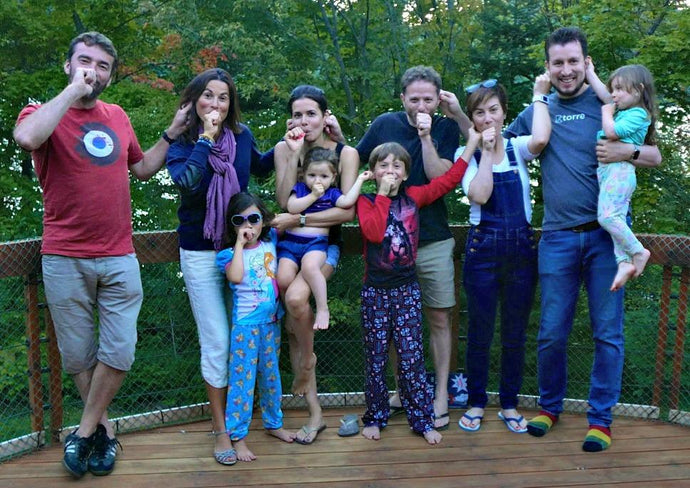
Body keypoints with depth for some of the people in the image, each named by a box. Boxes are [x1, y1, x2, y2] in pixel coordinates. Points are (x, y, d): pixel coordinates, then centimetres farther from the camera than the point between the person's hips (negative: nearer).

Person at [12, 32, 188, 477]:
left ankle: (85, 432, 20)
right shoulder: (43, 113, -2)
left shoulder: (118, 118, 11)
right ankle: (103, 428, 28)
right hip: (65, 261, -3)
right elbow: (26, 138, -28)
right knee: (79, 356, 8)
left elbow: (143, 168, 26)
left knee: (119, 353, 1)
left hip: (119, 258, 4)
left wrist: (172, 134, 14)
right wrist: (73, 90, -19)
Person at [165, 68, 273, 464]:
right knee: (217, 342, 0)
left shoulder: (242, 136, 1)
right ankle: (221, 428, 17)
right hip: (201, 253, -3)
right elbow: (188, 183, -28)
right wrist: (206, 139, -21)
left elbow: (260, 167, 22)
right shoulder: (181, 143, -7)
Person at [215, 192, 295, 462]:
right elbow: (236, 277, -32)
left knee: (270, 375, 19)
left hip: (272, 321, 5)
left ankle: (273, 423, 35)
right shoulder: (231, 254, -12)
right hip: (246, 325, -5)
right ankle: (237, 436, 11)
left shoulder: (270, 241, 3)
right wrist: (240, 244, -26)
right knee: (242, 379, 0)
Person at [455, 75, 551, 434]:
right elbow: (479, 195, -18)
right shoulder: (466, 154, 0)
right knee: (479, 333, 7)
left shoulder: (517, 148, 3)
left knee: (515, 334, 10)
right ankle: (476, 403, 24)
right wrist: (485, 150, -13)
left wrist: (539, 95, -9)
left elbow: (541, 139, -22)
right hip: (483, 249, -1)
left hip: (522, 247, 2)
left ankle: (509, 405, 26)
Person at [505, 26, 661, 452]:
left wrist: (627, 151, -16)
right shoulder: (537, 111, 10)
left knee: (608, 332, 3)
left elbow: (656, 157, 6)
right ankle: (550, 406, 27)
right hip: (558, 237, 2)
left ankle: (601, 418, 17)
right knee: (552, 333, 7)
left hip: (605, 235, -1)